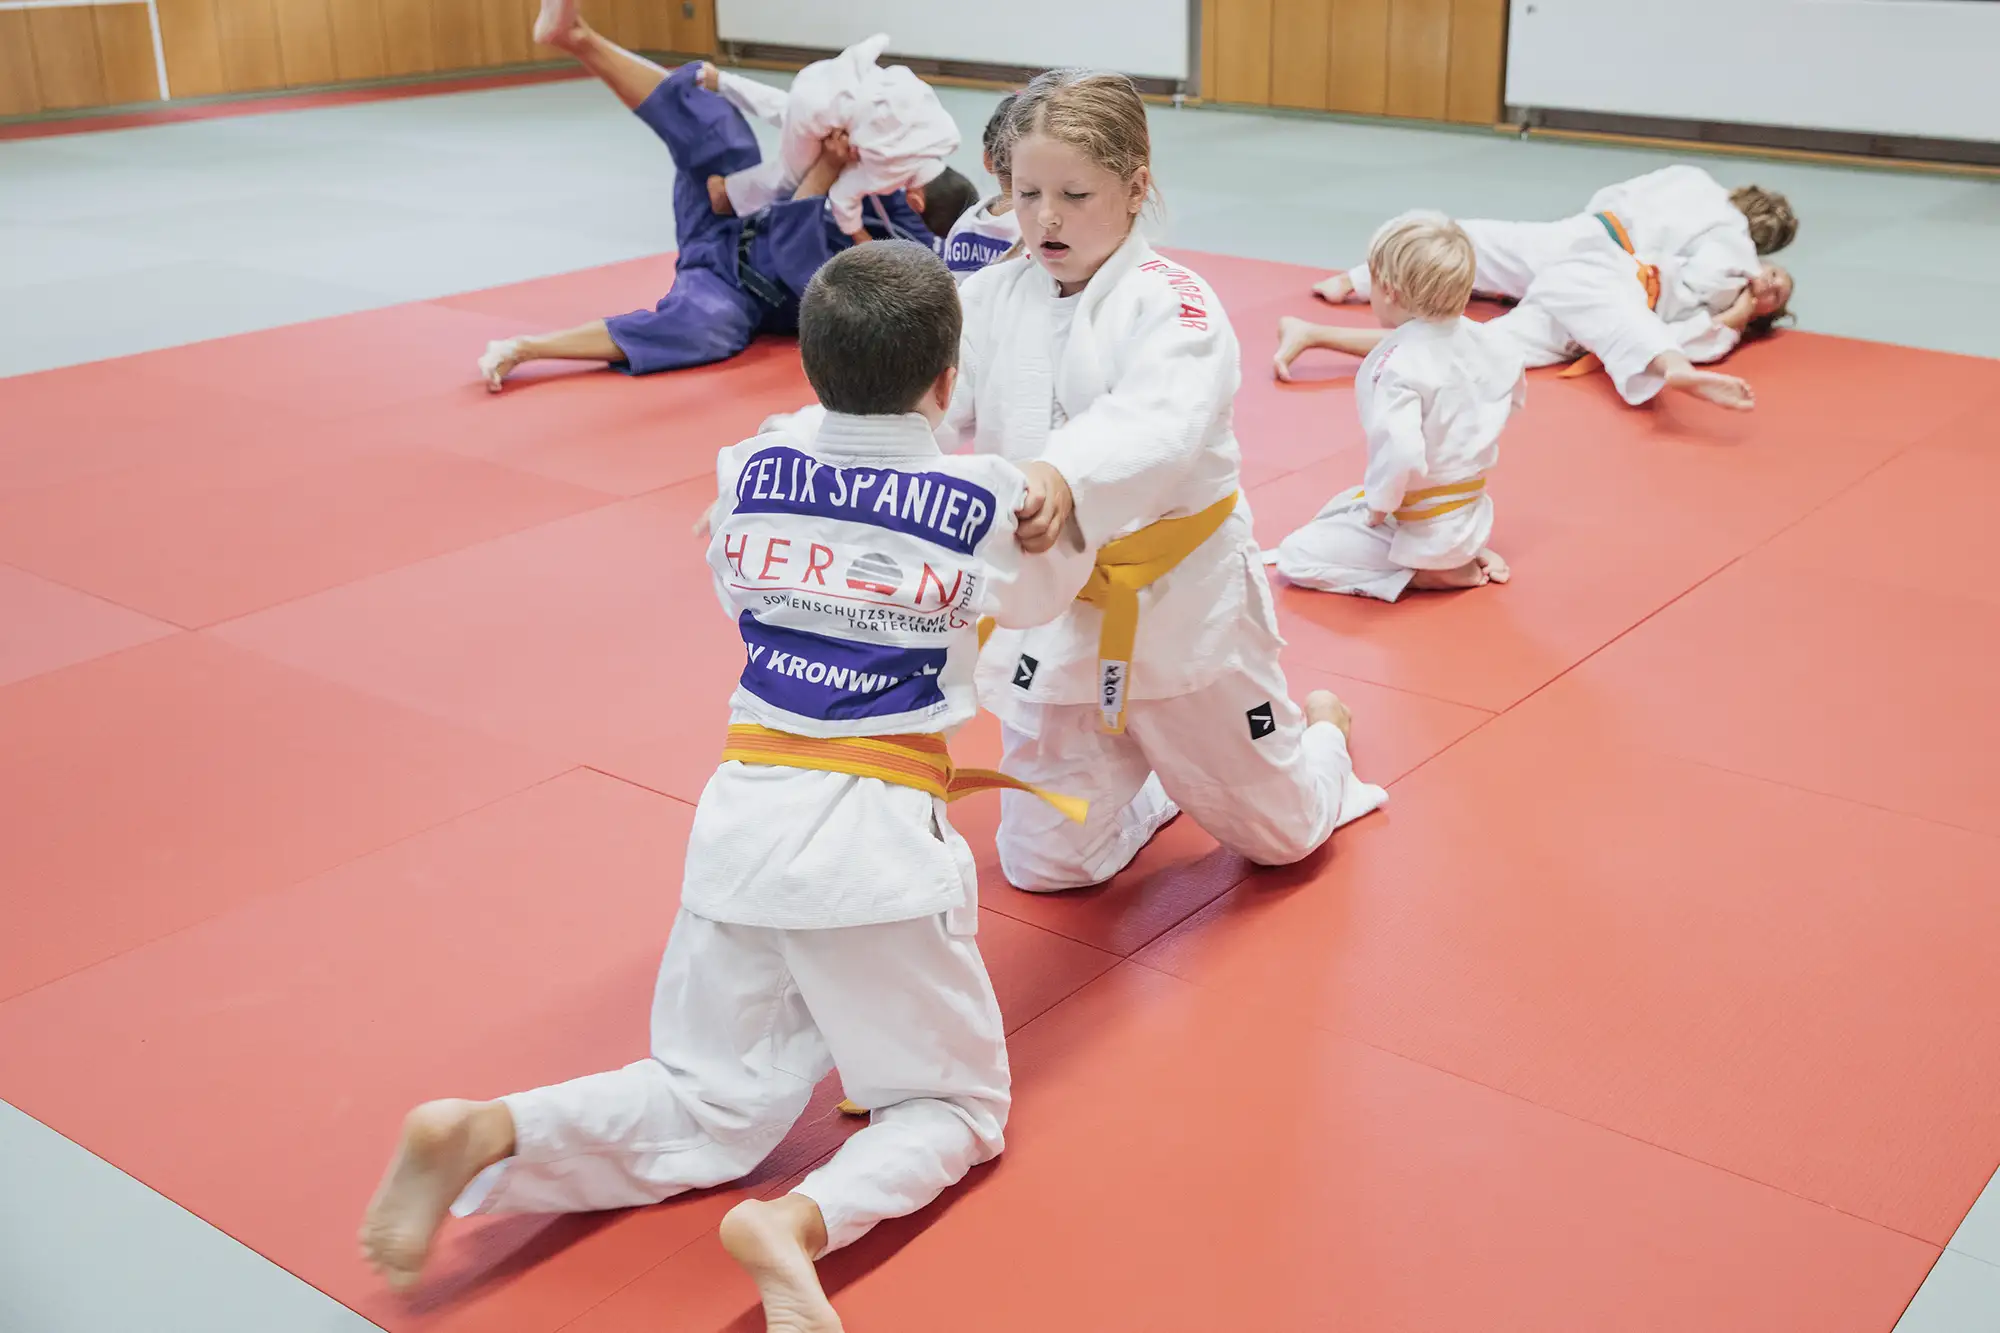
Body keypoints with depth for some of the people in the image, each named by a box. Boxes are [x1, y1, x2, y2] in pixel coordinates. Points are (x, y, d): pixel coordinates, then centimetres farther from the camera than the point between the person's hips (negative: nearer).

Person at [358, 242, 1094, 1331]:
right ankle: (799, 1222, -17)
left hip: (742, 817, 4)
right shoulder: (986, 499, -5)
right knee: (953, 1106, 14)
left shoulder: (747, 473, 4)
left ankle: (484, 1133, -9)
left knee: (714, 1113, 16)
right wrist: (1051, 492, 37)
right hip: (877, 834, -4)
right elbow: (1046, 590, 17)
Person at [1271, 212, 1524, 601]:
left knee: (1294, 556, 1)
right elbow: (1514, 395, 14)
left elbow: (1400, 453, -37)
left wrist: (1379, 507, -19)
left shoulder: (1398, 364, -28)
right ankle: (1467, 555, 14)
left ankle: (1427, 573, -5)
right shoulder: (1483, 339, -4)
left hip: (1419, 527, -8)